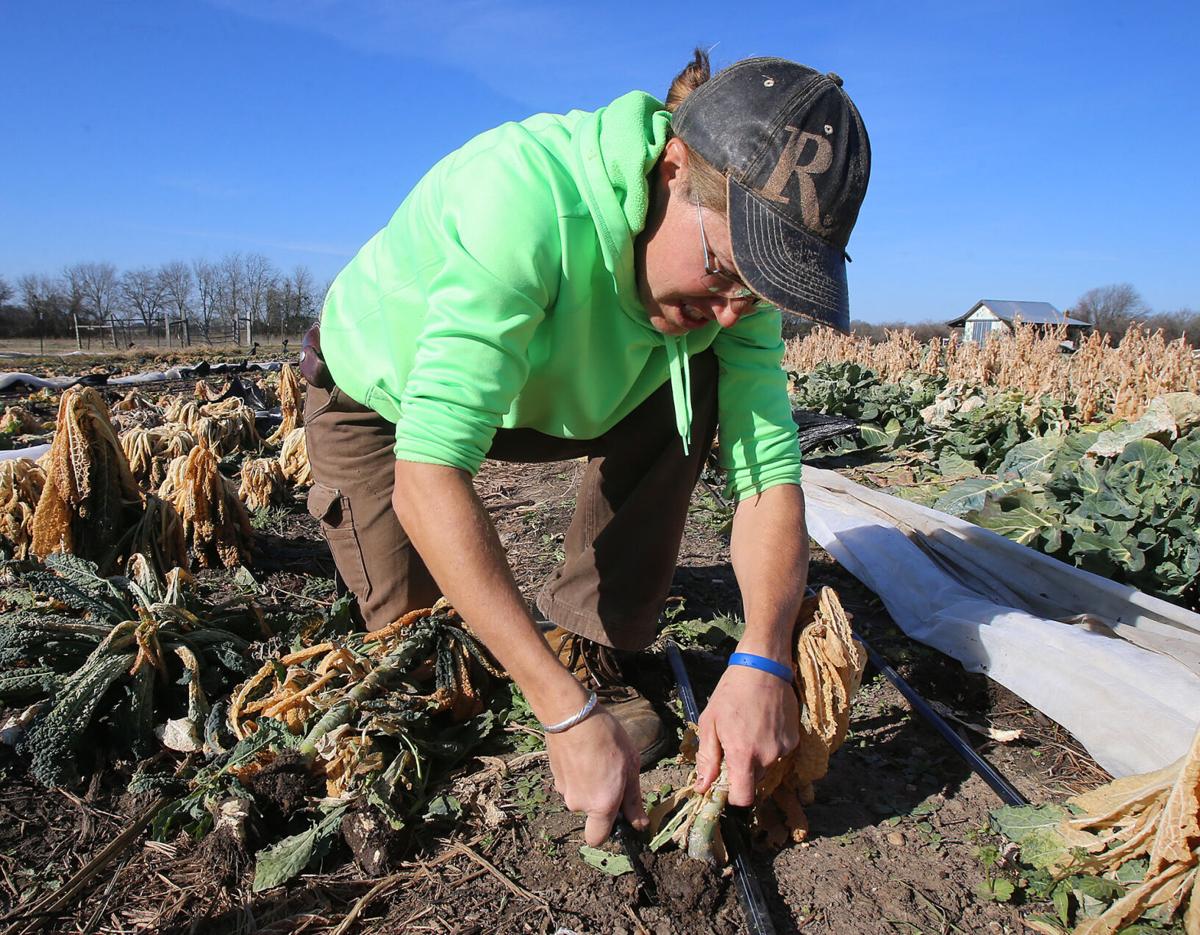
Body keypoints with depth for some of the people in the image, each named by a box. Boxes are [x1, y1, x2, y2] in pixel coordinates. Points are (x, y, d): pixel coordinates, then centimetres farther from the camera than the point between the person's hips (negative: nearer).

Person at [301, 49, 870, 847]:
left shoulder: (733, 261, -22)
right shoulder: (520, 192, -41)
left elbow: (769, 472, -23)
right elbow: (427, 478, -47)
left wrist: (762, 661, -40)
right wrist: (568, 714, -47)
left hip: (538, 391, 4)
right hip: (382, 396, -3)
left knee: (696, 382, -19)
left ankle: (586, 644, -10)